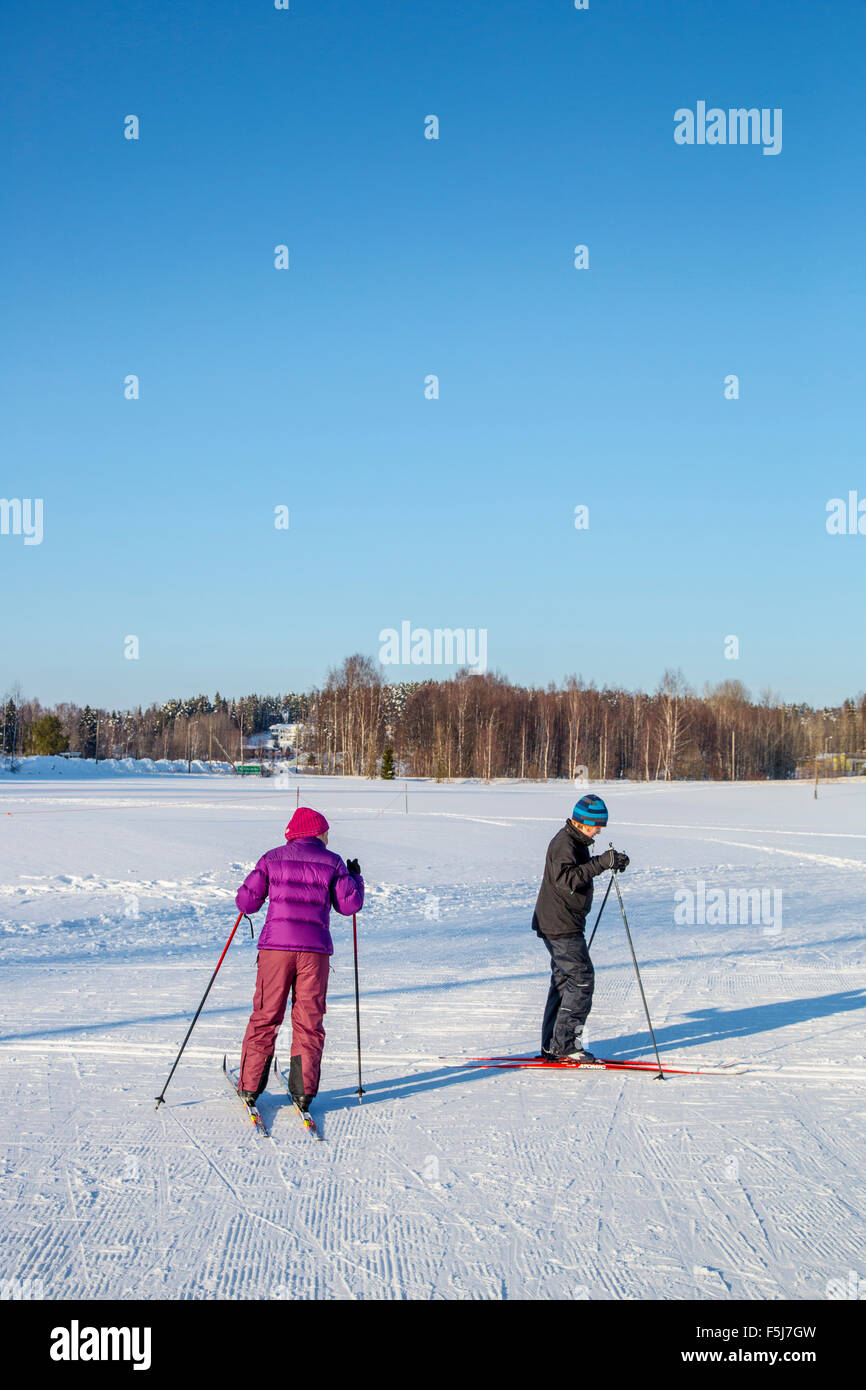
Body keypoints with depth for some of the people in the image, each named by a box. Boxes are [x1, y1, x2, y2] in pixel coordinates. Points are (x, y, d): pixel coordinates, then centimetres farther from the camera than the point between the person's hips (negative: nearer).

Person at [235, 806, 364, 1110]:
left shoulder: (272, 859, 6)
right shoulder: (332, 862, 5)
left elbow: (246, 901, 4)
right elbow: (350, 905, 6)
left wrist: (248, 902, 28)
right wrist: (355, 877, 23)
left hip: (276, 945, 1)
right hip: (315, 949, 0)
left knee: (265, 1017, 9)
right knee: (309, 1021, 7)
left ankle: (250, 1087, 11)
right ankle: (303, 1091, 5)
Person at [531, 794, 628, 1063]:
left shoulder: (576, 841, 15)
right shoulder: (563, 843, -18)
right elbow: (566, 878, -32)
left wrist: (611, 861, 14)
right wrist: (601, 863, -36)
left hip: (559, 924, 11)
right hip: (560, 926, -11)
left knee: (564, 979, 13)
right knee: (581, 979, -10)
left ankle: (551, 1046, 18)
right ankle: (564, 1044, -8)